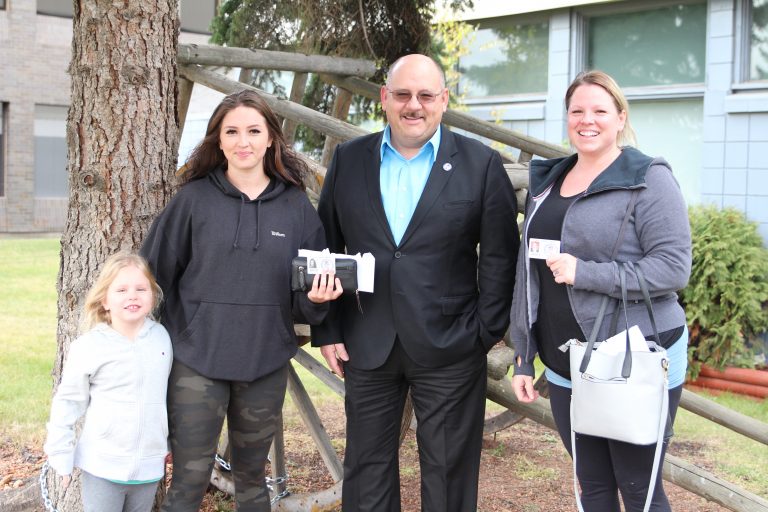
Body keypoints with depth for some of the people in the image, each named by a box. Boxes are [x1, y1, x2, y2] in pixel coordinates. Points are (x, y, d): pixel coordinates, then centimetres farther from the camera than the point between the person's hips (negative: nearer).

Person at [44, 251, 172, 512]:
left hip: (149, 467, 4)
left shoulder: (161, 336, 0)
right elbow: (67, 403, -4)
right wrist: (61, 455, -2)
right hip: (102, 468, -4)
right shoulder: (89, 347, -13)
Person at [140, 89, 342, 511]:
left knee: (252, 476, 15)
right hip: (196, 361, -2)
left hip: (266, 365, 2)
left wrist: (317, 297, -15)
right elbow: (155, 274, 1)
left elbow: (304, 300, 8)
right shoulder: (193, 199, -2)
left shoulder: (297, 206, 3)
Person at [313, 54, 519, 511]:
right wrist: (327, 331, 3)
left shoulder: (482, 164, -3)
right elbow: (325, 250, 6)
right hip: (367, 348, 3)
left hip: (451, 350, -2)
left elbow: (500, 257, -2)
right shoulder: (349, 160, 4)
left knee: (448, 474, 10)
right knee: (366, 472, 14)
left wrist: (488, 332, -6)